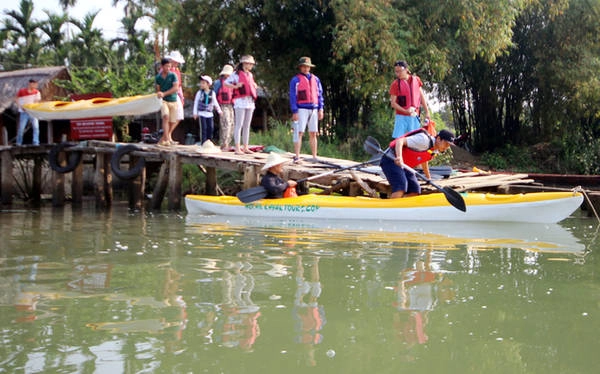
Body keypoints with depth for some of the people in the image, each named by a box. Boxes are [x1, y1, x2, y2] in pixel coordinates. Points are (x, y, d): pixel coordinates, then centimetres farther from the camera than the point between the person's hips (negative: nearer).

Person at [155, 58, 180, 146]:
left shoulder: (173, 75, -2)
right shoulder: (158, 77, 5)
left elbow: (176, 88, -13)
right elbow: (158, 90, 15)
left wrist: (164, 93, -20)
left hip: (173, 101, 1)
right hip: (164, 101, -1)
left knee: (172, 122, 4)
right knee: (166, 116, -25)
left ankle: (163, 138, 23)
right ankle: (167, 139, -29)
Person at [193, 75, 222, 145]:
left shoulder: (212, 93, 4)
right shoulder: (199, 92, -1)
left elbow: (215, 102, 13)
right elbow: (196, 102, 2)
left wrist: (219, 110, 9)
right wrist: (195, 112, -1)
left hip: (209, 113, 3)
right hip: (202, 113, -3)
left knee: (210, 128, 2)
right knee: (203, 128, -6)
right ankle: (203, 143, -1)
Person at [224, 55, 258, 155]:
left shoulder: (250, 75, 18)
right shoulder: (236, 74, -3)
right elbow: (226, 83, -5)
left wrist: (255, 86, 13)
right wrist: (235, 86, -19)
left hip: (250, 101, 7)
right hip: (240, 102, -7)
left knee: (247, 126, 9)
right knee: (239, 125, -8)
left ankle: (245, 147, 13)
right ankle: (237, 148, -8)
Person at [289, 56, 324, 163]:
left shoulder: (315, 79, 14)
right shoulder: (296, 80, 0)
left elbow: (319, 94, 16)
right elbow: (292, 96, -4)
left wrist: (321, 109, 7)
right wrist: (294, 112, -11)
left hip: (314, 109, 5)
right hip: (302, 109, -5)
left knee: (313, 134, 7)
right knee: (299, 132, -9)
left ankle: (314, 157, 12)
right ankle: (297, 156, -8)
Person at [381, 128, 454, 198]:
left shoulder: (435, 151, 6)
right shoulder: (424, 140, -23)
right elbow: (400, 141, -30)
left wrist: (428, 177, 38)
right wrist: (399, 157, -46)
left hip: (404, 166, 10)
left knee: (415, 191, 1)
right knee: (401, 186, -28)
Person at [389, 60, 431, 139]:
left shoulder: (416, 79, 6)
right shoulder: (395, 84, -3)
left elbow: (422, 96, 14)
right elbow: (393, 103, -6)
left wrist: (427, 112, 13)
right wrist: (405, 111, -20)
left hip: (415, 116, 3)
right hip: (401, 117, -3)